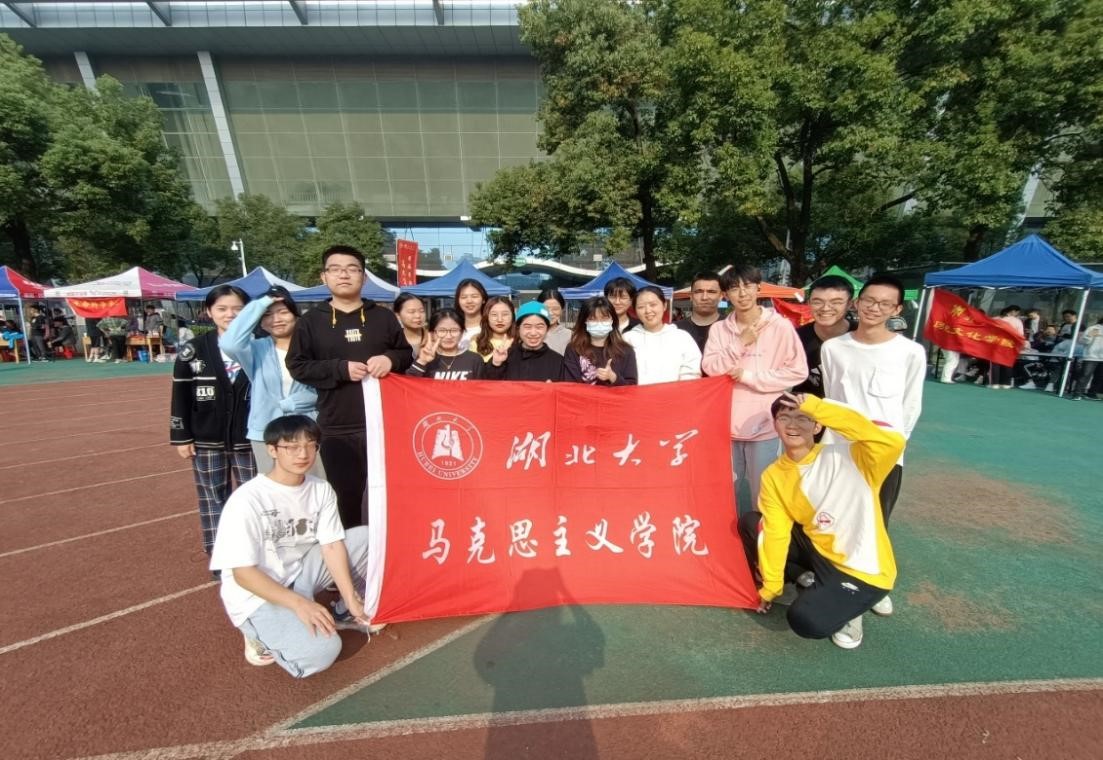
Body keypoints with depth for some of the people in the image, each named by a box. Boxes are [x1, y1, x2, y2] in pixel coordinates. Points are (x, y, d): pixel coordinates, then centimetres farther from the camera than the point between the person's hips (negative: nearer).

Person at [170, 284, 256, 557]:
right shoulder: (193, 351, -1)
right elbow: (180, 397, 2)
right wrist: (181, 437, 0)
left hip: (248, 440, 0)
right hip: (208, 442, 1)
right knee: (213, 499, 12)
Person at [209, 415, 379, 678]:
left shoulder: (322, 489, -7)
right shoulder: (247, 500, -23)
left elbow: (332, 546, -6)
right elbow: (243, 573, -21)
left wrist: (351, 598, -13)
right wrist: (299, 603, -28)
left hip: (299, 573, 6)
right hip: (257, 594, -6)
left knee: (366, 537, -11)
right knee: (322, 651, -26)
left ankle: (350, 610, 9)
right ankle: (262, 635, 4)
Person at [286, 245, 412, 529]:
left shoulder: (383, 317, 8)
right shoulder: (310, 321, 6)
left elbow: (407, 354, 13)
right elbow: (297, 366, 2)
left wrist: (390, 359, -10)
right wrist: (340, 368, -12)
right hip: (337, 429, 0)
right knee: (346, 499, 10)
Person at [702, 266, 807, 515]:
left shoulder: (780, 326, -6)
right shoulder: (718, 329, 3)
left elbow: (798, 371, -9)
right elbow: (709, 367, -6)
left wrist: (750, 376, -13)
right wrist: (740, 343, -14)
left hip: (764, 424, -3)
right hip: (727, 423, 3)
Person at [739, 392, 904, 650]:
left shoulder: (845, 457, -19)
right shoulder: (773, 475, -6)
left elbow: (894, 442, -40)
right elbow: (776, 532, -7)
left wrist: (818, 407, -42)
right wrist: (770, 587, -7)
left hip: (864, 571, -5)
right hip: (818, 551, 5)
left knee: (805, 620, -23)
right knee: (750, 523, -4)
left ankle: (846, 606, 9)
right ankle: (807, 581, 4)